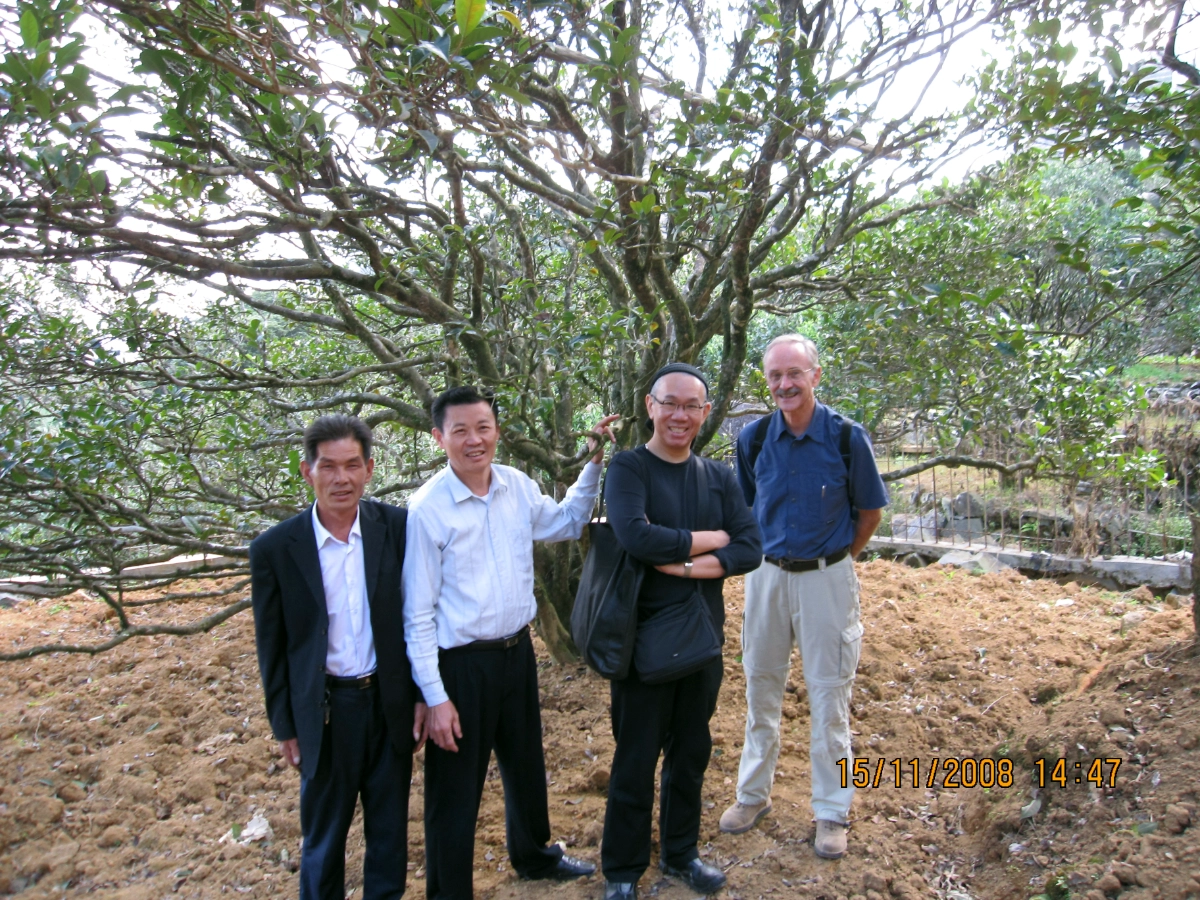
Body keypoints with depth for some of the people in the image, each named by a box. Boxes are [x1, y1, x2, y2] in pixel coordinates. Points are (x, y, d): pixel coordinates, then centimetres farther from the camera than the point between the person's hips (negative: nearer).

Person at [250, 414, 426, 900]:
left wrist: (422, 694, 1)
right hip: (325, 712, -1)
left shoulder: (397, 527, -7)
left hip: (391, 704, 2)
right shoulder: (274, 549, -10)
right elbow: (272, 648, -1)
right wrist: (286, 727, 2)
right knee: (323, 836, 16)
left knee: (390, 829, 18)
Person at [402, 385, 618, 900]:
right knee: (455, 790, 10)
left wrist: (594, 463, 6)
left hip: (517, 650, 6)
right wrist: (435, 697, -14)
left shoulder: (518, 487, -2)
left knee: (526, 766, 26)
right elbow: (418, 614, -14)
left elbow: (568, 523, 17)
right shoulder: (428, 508, -18)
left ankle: (533, 856, 51)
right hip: (461, 664, -6)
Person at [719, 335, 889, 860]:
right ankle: (753, 793, 32)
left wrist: (842, 557, 7)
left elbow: (870, 510, 2)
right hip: (766, 575, 3)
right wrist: (755, 554, 11)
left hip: (826, 577, -3)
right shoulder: (753, 438, -4)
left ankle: (831, 811, 24)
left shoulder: (847, 437, -12)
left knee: (829, 694, 7)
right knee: (761, 688, 15)